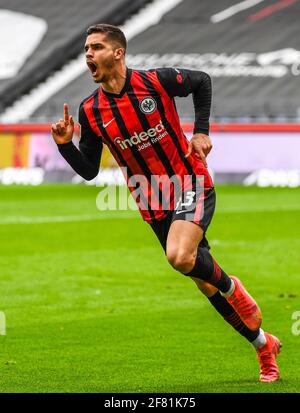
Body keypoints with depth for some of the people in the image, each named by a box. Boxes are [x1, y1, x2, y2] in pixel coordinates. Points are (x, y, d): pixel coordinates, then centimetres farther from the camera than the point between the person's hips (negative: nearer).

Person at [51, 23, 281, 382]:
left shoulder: (156, 82, -12)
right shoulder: (90, 111, -4)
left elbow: (202, 82, 6)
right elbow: (89, 170, 1)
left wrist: (201, 131, -1)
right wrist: (65, 145, -16)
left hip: (191, 186, -4)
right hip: (155, 207, 4)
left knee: (180, 256, -31)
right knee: (205, 284, 6)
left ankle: (231, 286, 2)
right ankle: (264, 346, 24)